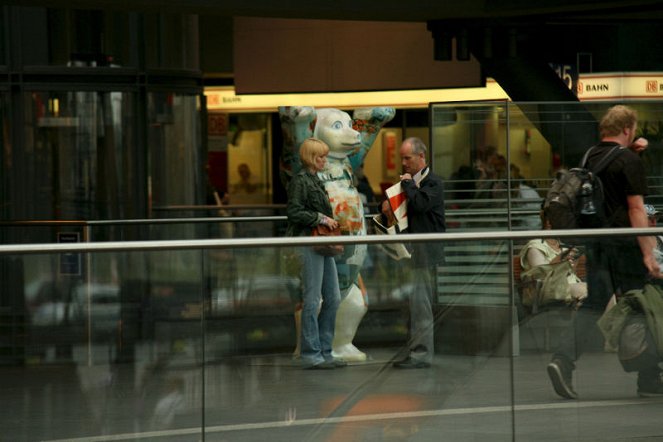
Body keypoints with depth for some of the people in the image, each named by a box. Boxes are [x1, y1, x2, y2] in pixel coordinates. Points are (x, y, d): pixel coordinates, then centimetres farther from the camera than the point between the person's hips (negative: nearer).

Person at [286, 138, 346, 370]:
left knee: (333, 299, 9)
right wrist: (321, 218, -15)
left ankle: (324, 351, 15)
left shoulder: (315, 181, 18)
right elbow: (294, 212, -19)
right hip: (308, 244, -10)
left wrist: (330, 222, 11)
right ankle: (311, 355, -2)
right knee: (312, 300, -7)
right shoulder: (300, 181, -10)